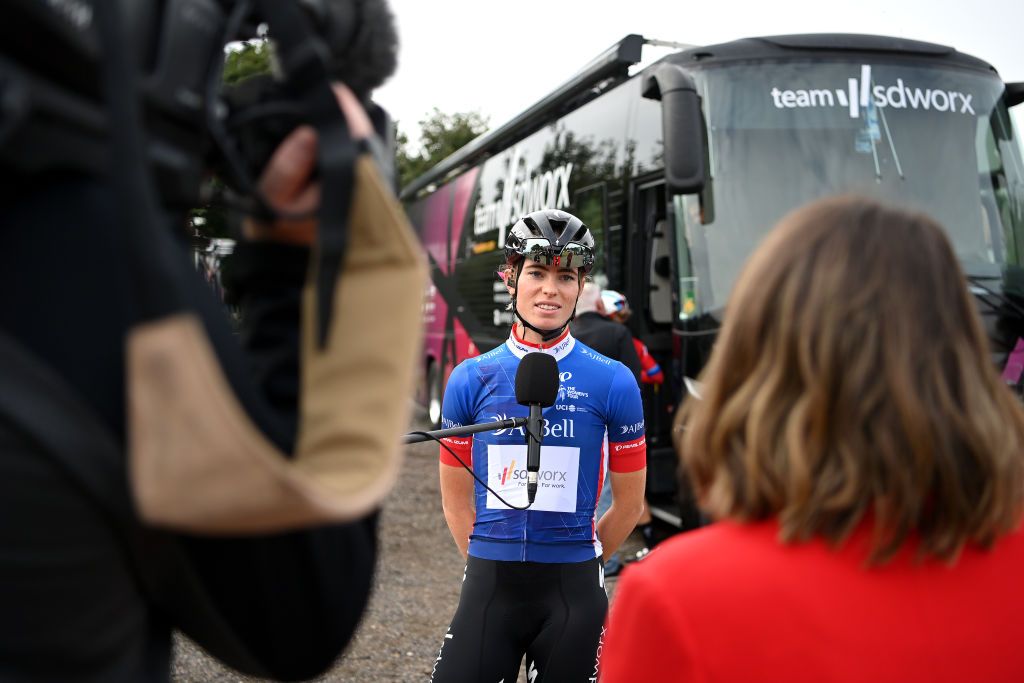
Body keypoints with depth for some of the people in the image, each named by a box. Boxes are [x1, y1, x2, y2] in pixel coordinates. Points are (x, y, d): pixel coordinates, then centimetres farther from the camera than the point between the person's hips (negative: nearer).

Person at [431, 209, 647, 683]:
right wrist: (490, 566, 6)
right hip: (489, 588, 1)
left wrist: (577, 566, 9)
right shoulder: (471, 379, 2)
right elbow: (456, 498, 10)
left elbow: (628, 504, 5)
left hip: (572, 591, -1)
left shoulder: (613, 382, -3)